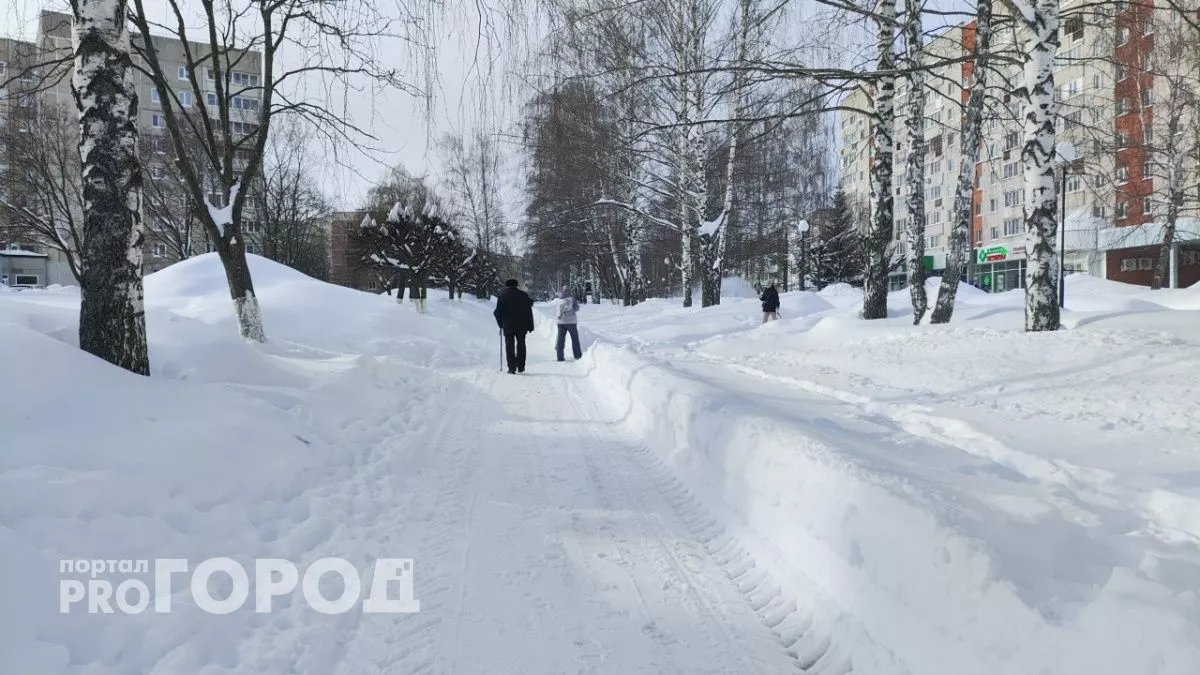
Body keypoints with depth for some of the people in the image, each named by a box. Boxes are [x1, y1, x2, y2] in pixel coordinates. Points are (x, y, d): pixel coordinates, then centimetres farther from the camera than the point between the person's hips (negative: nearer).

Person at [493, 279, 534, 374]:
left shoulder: (503, 295, 1)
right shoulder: (523, 295, 4)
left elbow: (497, 312, -2)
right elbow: (529, 312, 2)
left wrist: (500, 323, 11)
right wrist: (530, 326, 4)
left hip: (508, 326, -1)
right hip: (522, 326, 1)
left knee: (509, 346, 2)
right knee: (521, 345, 14)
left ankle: (512, 368, -6)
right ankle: (521, 367, 13)